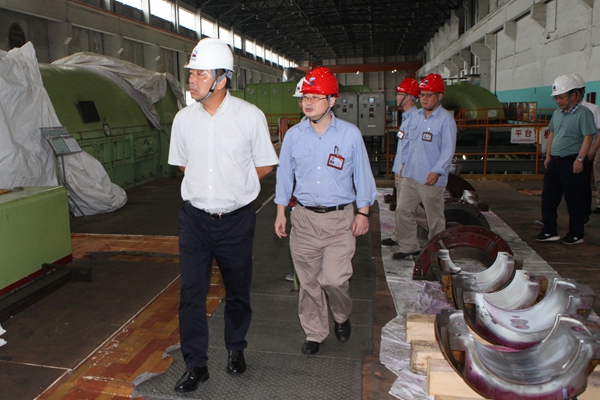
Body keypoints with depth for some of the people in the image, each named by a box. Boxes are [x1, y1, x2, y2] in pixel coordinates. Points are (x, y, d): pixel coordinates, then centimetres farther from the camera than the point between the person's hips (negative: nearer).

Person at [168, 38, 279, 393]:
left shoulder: (250, 116, -9)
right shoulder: (184, 118, 1)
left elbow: (265, 165, 0)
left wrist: (234, 185, -2)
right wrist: (207, 184, 4)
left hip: (236, 220, -2)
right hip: (195, 218, 2)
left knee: (238, 291, 13)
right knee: (191, 292, 3)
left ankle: (236, 350, 37)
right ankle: (196, 364, 19)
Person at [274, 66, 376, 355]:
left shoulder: (350, 134, -2)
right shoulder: (293, 135, 3)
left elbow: (362, 175, 4)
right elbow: (284, 175, 10)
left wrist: (363, 213, 3)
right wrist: (281, 212, 9)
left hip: (340, 218, -2)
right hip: (303, 217, 2)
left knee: (334, 279, -7)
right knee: (308, 281, 8)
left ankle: (342, 317, 26)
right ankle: (314, 332, 27)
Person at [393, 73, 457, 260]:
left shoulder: (446, 119, -10)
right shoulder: (417, 115, 12)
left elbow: (448, 150, -14)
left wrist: (437, 171, -21)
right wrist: (405, 162, 17)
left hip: (431, 179, -7)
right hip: (410, 175, 7)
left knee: (435, 217, 6)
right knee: (403, 211, 9)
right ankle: (409, 246, 24)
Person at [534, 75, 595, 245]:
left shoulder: (583, 113, -11)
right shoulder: (557, 113, 13)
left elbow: (588, 137, -16)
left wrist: (580, 159, -20)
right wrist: (548, 156, 17)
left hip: (573, 163, -8)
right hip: (555, 161, 8)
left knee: (575, 200, 2)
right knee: (548, 197, 9)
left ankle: (576, 235, 15)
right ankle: (550, 231, 18)